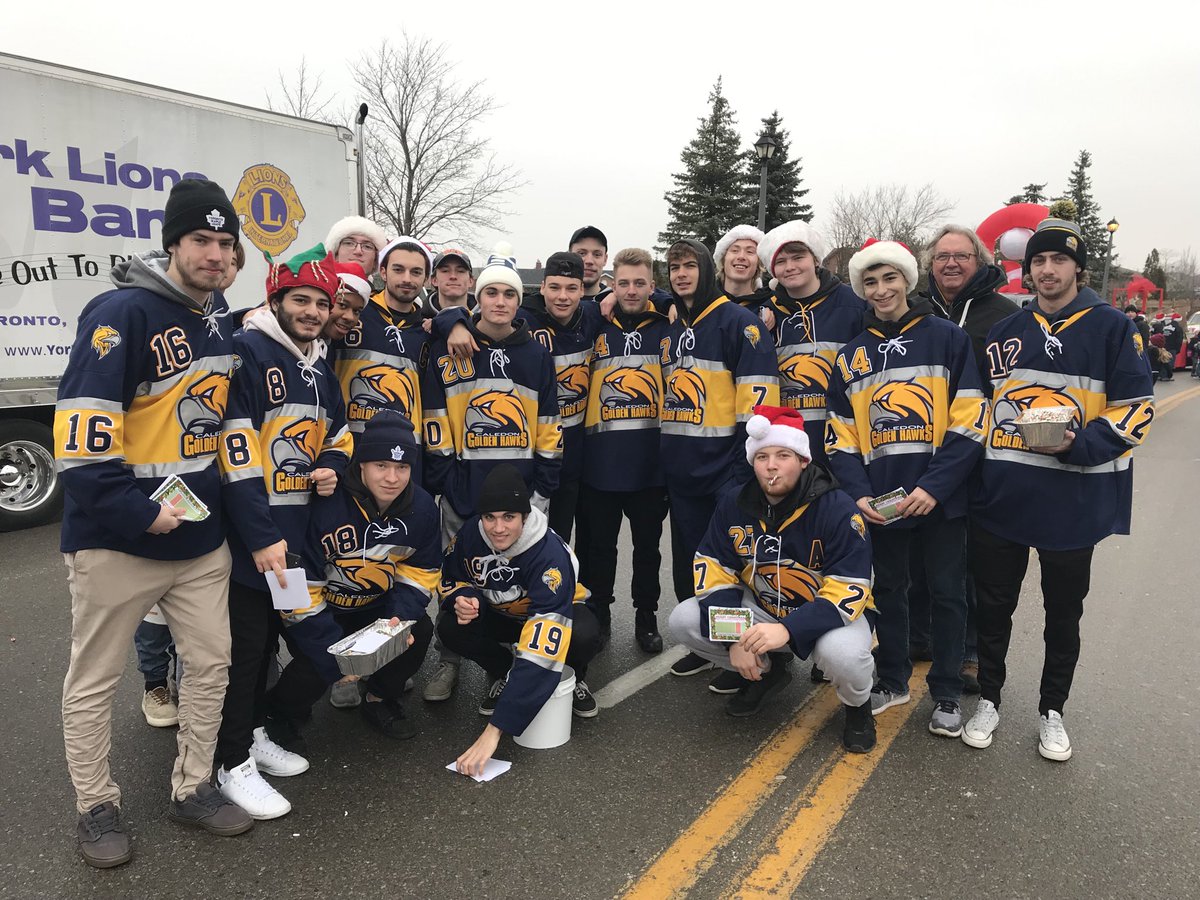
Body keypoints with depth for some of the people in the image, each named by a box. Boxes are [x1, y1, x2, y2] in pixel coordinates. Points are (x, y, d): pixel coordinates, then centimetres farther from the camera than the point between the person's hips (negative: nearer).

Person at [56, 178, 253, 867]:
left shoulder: (220, 315, 6)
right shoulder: (123, 313, -17)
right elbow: (81, 428, -22)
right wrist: (137, 515, -21)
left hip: (202, 533, 7)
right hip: (117, 539, -6)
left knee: (211, 663, 12)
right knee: (96, 681, 11)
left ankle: (193, 789, 30)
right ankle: (97, 807, 29)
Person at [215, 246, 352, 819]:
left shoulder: (321, 372, 14)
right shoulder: (247, 353, -13)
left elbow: (337, 435, 24)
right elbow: (237, 451, -20)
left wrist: (331, 467, -1)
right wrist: (261, 537, -22)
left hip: (293, 529, 8)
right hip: (247, 532, -8)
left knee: (269, 636, 19)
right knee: (244, 641, 0)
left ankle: (255, 732, 35)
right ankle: (234, 764, 15)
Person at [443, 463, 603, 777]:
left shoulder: (551, 554, -39)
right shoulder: (471, 534, -24)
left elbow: (541, 650, -47)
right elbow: (451, 578, -1)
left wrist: (495, 729, -52)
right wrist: (463, 598, -29)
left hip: (554, 612, -3)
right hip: (500, 614, 4)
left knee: (584, 636, -37)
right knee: (450, 627, -26)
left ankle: (574, 678, 0)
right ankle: (504, 674, 3)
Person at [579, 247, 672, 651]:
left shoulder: (667, 328, 2)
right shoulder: (594, 328, 2)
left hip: (652, 462, 0)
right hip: (600, 462, 0)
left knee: (647, 547, 12)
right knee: (598, 547, 11)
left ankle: (646, 619, 27)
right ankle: (597, 618, 27)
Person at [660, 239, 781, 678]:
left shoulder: (738, 321, -8)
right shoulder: (671, 331, 16)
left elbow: (757, 394, -15)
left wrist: (748, 463, -20)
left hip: (726, 467, -7)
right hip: (682, 470, 8)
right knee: (688, 563, 14)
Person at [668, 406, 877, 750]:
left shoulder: (838, 509, -22)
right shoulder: (734, 505, -8)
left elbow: (849, 591, -26)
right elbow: (714, 570, -6)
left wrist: (788, 630, -40)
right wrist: (734, 638, -19)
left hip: (830, 613, -4)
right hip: (761, 607, 5)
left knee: (842, 652, -39)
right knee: (684, 619, -13)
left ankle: (857, 706, 1)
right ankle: (766, 672, 13)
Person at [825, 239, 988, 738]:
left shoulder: (948, 338, -2)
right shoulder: (851, 355, 7)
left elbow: (969, 422, -9)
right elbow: (840, 437, 6)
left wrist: (934, 487, -18)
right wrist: (858, 493, -8)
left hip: (940, 496, -3)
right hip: (879, 497, 3)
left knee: (946, 593, 8)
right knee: (888, 590, 15)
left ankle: (947, 693, 24)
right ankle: (892, 680, 32)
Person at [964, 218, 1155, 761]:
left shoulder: (1111, 328, -2)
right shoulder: (1005, 332, 9)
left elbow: (1136, 409, -4)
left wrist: (1079, 444, -20)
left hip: (1074, 500, -2)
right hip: (1001, 496, 3)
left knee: (1064, 614, 12)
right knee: (994, 605, 11)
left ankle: (1052, 711, 30)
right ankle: (988, 700, 29)